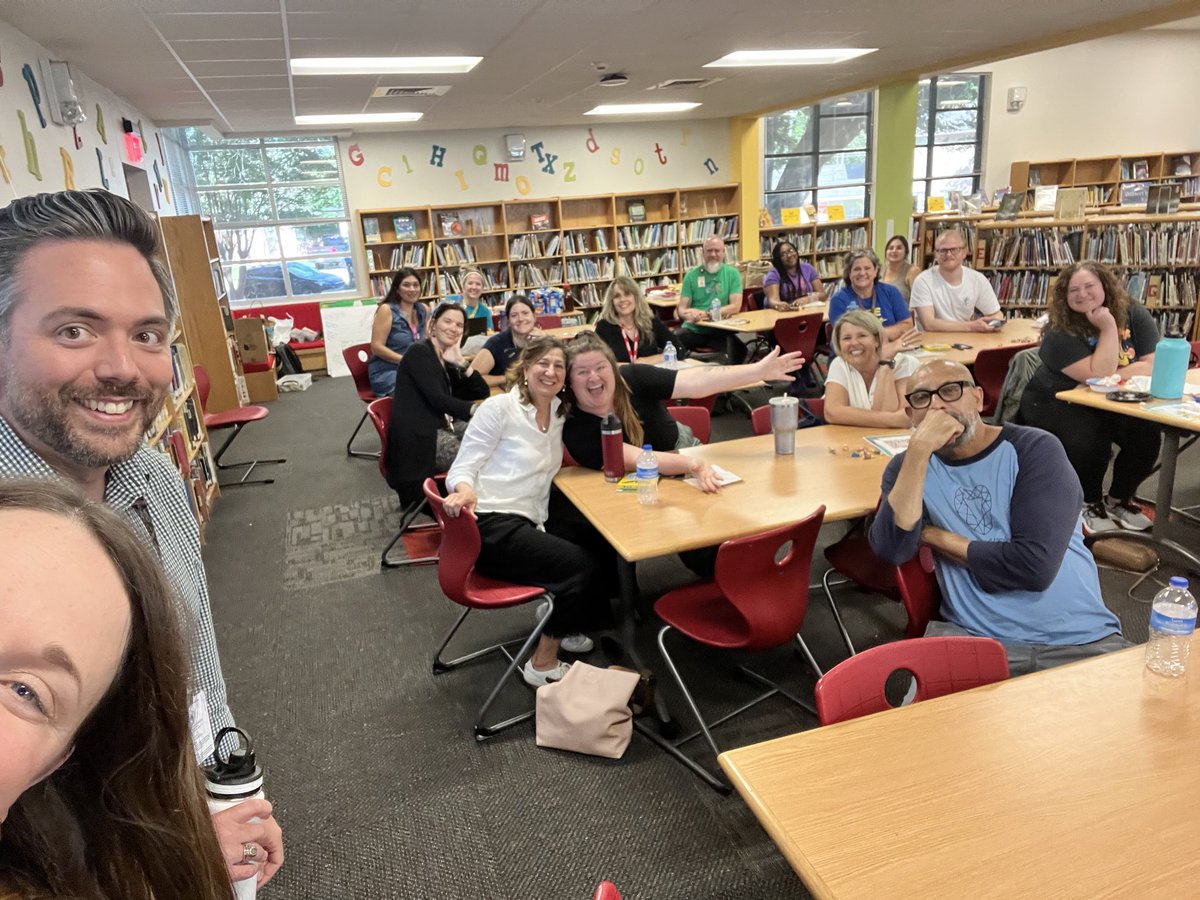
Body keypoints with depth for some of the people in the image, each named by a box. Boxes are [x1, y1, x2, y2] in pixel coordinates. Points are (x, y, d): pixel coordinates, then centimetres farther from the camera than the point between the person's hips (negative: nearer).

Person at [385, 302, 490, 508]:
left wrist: (461, 363, -3)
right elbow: (437, 398, -20)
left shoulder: (450, 359, 17)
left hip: (443, 426, 8)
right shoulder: (419, 352, -8)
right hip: (417, 436, -8)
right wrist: (475, 410, -30)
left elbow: (483, 393, 10)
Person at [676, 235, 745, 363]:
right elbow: (682, 309, 4)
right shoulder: (691, 275, 7)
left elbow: (736, 306, -5)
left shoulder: (732, 273, 5)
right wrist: (689, 315, -22)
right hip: (693, 329, 1)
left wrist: (706, 314, -18)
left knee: (737, 342, -31)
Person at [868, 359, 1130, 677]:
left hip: (1079, 640, 0)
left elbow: (1036, 565, -17)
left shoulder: (1034, 449, -4)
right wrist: (918, 451, -21)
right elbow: (892, 550, -16)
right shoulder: (908, 467, 4)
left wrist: (937, 538, -6)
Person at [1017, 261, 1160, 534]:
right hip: (1057, 403, -4)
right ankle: (1091, 503, 0)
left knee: (1147, 436, -21)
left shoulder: (1134, 314, -4)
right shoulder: (1059, 332, -18)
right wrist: (1109, 328, -26)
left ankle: (1119, 499, 7)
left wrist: (1110, 377, -21)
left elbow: (1153, 366, -10)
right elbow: (1097, 374, -25)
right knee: (1087, 443, -31)